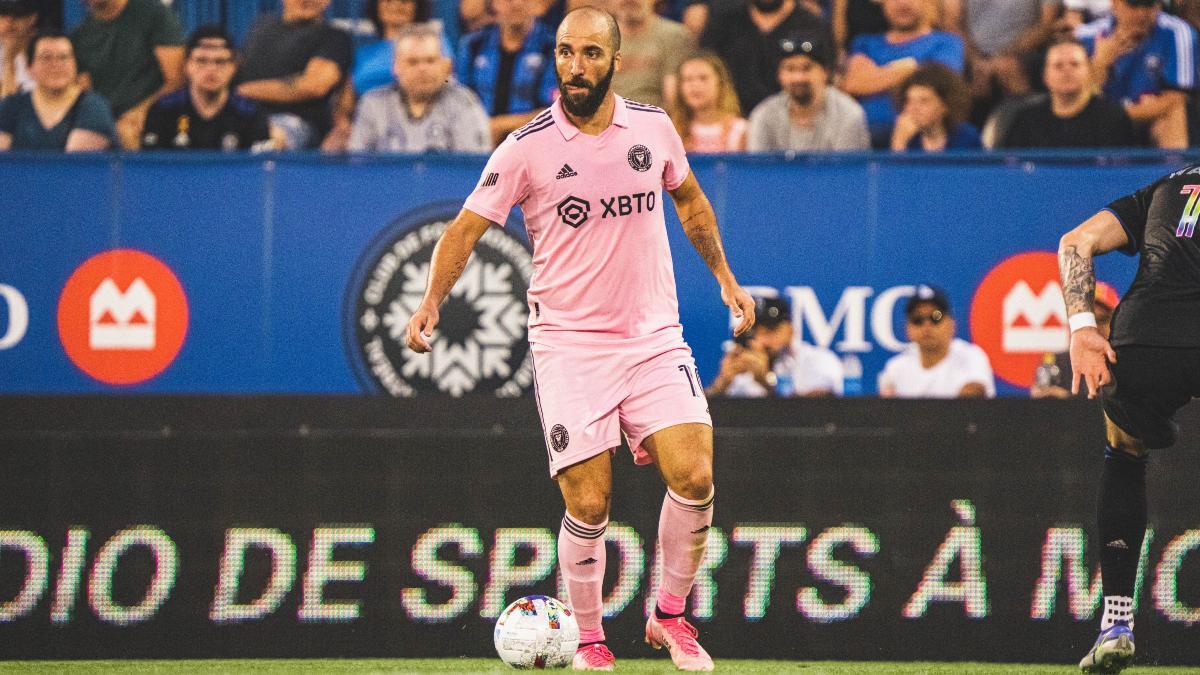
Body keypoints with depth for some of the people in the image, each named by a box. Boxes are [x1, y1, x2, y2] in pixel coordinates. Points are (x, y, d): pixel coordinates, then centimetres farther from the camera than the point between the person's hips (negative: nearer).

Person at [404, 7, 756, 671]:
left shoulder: (653, 127, 4)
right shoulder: (526, 148, -6)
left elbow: (690, 200, 22)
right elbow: (465, 229, -5)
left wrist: (725, 279, 23)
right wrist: (431, 302, -19)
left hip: (655, 336, 2)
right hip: (569, 343, -2)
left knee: (693, 476, -13)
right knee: (588, 504, -9)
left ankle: (670, 615, 9)